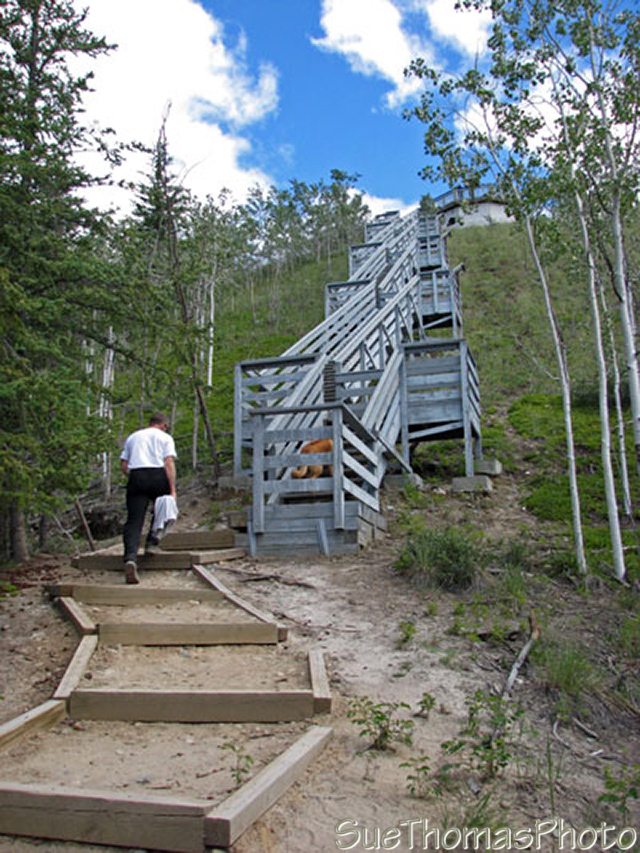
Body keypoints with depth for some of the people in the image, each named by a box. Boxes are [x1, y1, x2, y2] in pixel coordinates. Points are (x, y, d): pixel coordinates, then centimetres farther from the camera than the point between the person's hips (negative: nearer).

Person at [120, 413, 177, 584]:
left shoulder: (132, 437, 26)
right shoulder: (165, 437, 13)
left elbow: (123, 466, 17)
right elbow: (169, 463, -1)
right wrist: (172, 490, -4)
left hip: (136, 475, 2)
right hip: (158, 475, -2)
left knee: (134, 521, -5)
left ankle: (130, 558, -23)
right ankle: (151, 543, 12)